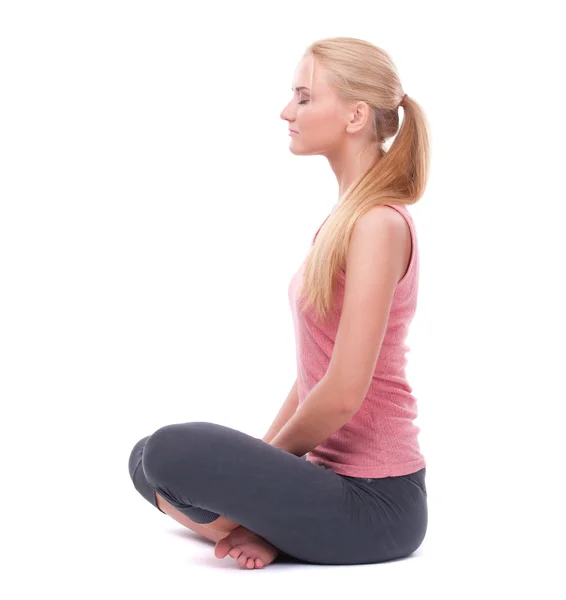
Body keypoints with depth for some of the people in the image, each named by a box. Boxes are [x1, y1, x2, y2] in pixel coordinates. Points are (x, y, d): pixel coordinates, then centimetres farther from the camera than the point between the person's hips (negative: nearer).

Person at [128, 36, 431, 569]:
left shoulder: (378, 224, -18)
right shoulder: (346, 216, 11)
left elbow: (343, 392, -22)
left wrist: (270, 454, -5)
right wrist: (258, 456, 7)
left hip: (375, 500, -10)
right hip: (332, 473, 10)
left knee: (175, 451, -28)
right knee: (149, 460, 13)